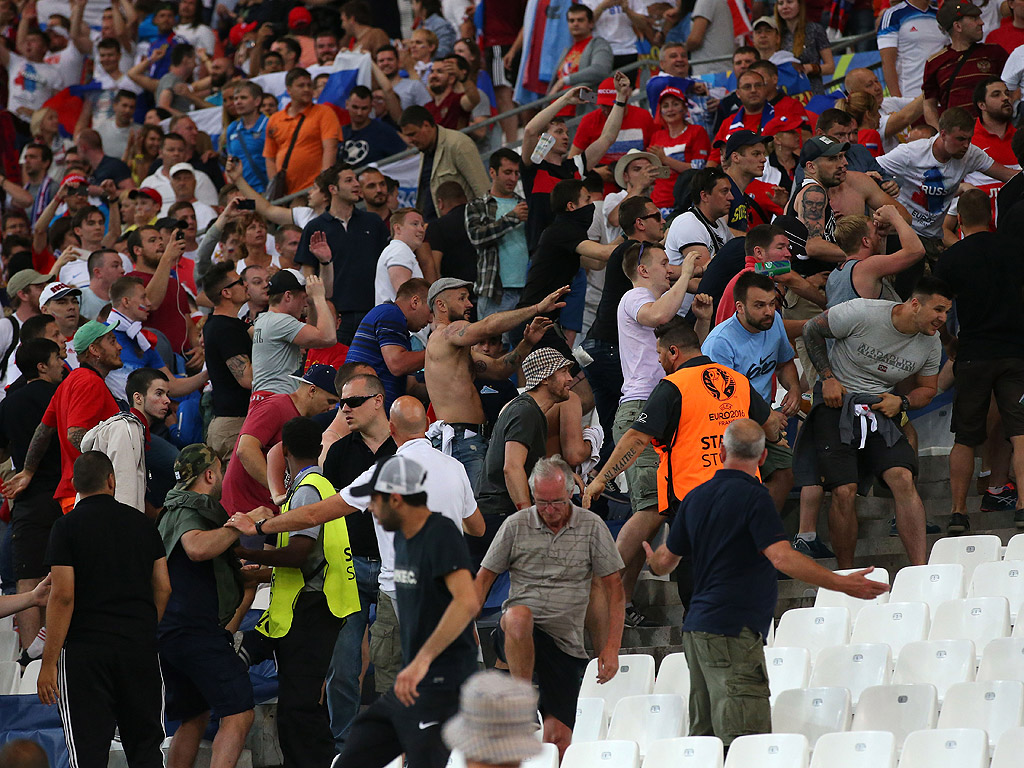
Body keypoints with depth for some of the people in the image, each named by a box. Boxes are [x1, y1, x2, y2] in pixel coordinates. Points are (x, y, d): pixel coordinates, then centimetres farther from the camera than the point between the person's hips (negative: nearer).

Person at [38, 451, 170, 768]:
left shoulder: (67, 527, -5)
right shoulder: (141, 522, 8)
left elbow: (63, 596, -11)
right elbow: (163, 588, 9)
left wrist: (48, 662, -9)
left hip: (85, 647, -4)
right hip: (140, 647, 4)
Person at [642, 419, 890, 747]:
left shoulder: (695, 498, 12)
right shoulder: (753, 496, -10)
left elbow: (665, 562, 23)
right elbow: (782, 558, -21)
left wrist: (654, 560, 47)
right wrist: (843, 584, -20)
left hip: (697, 627, 8)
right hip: (733, 632, -8)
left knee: (703, 736, 10)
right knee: (746, 742, -13)